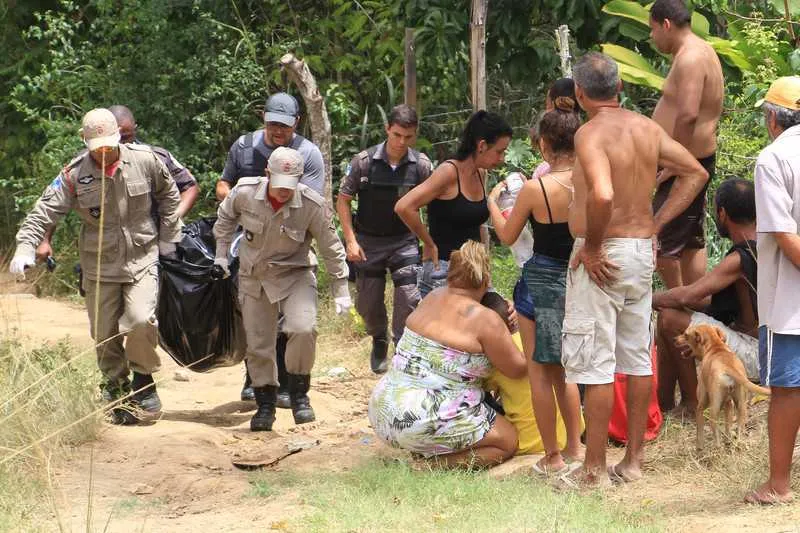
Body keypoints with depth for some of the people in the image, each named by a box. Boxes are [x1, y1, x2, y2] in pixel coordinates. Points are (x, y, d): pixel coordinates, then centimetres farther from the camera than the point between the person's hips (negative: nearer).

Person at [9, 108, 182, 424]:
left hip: (142, 259, -1)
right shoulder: (74, 175, -9)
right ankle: (116, 390, 25)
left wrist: (168, 237, 11)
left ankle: (143, 380, 4)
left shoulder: (145, 160, -6)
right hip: (99, 267, 1)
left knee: (141, 321, -20)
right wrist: (25, 247, -27)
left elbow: (168, 195, 11)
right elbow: (44, 212, -13)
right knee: (105, 335, 5)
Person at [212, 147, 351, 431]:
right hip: (253, 277, 2)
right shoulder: (245, 192, -19)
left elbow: (331, 248, -10)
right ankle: (265, 405, 24)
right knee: (258, 344, 5)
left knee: (303, 328, -25)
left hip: (294, 275, -2)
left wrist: (341, 290, -5)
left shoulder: (313, 205, -24)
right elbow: (225, 218, 6)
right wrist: (221, 255, 9)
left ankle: (298, 392, -4)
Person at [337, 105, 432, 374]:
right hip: (368, 243, 0)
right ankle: (379, 339, 40)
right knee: (368, 303, 10)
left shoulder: (421, 165, -8)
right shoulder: (364, 161, -12)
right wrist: (351, 241, -10)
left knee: (409, 301, -11)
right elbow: (343, 200, -4)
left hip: (405, 242, 0)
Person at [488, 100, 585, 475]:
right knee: (563, 369, 22)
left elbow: (507, 236, -1)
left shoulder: (535, 189, -17)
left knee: (539, 371, 7)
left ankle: (552, 457, 9)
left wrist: (493, 202, 16)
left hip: (543, 282, -5)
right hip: (579, 280, 5)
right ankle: (574, 447, 27)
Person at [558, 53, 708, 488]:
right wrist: (655, 225, 10)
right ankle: (633, 460, 20)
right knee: (638, 358, 13)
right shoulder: (647, 129, 6)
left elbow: (602, 195, -33)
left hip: (603, 257, -8)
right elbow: (696, 173, 12)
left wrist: (591, 247, -19)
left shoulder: (591, 133, -17)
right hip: (642, 252, 8)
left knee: (595, 365, -2)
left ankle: (594, 469, 1)